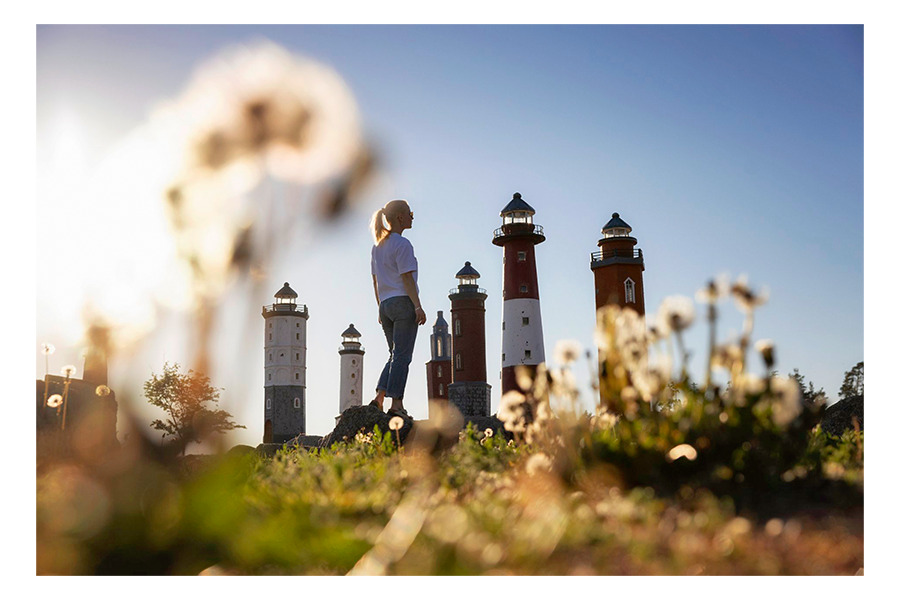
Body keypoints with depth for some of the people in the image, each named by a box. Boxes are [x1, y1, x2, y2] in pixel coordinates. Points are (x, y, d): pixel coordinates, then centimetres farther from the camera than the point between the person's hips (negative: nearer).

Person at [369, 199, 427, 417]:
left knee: (395, 355, 12)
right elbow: (407, 278, -13)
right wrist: (418, 306, -15)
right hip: (403, 302, -8)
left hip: (386, 306, 8)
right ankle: (396, 404, -8)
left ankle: (378, 398, 1)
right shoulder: (402, 244, -8)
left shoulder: (378, 246, 17)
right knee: (402, 356, -6)